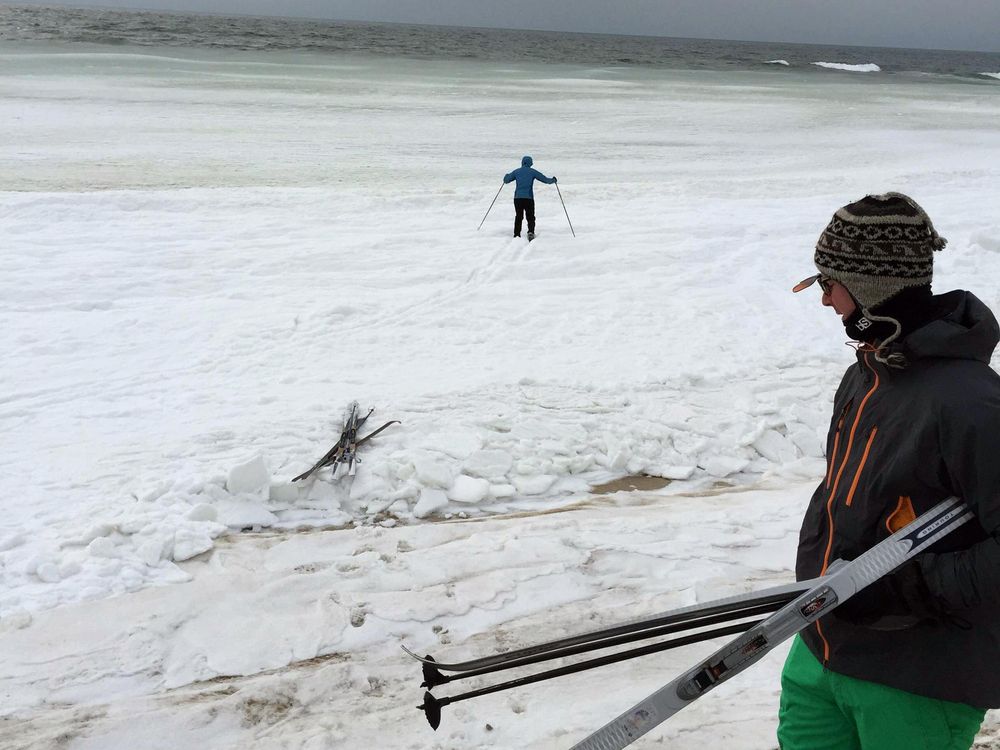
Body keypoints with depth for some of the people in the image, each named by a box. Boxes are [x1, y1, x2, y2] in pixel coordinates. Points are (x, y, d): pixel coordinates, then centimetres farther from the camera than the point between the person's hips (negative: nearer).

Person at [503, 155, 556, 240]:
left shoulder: (517, 171, 7)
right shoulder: (533, 171, 2)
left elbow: (506, 180, 16)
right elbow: (545, 179, 6)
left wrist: (507, 175, 39)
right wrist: (552, 180, 26)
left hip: (518, 197, 2)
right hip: (528, 198, -2)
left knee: (518, 217, 12)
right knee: (530, 217, 3)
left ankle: (516, 235, 7)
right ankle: (531, 231, -20)